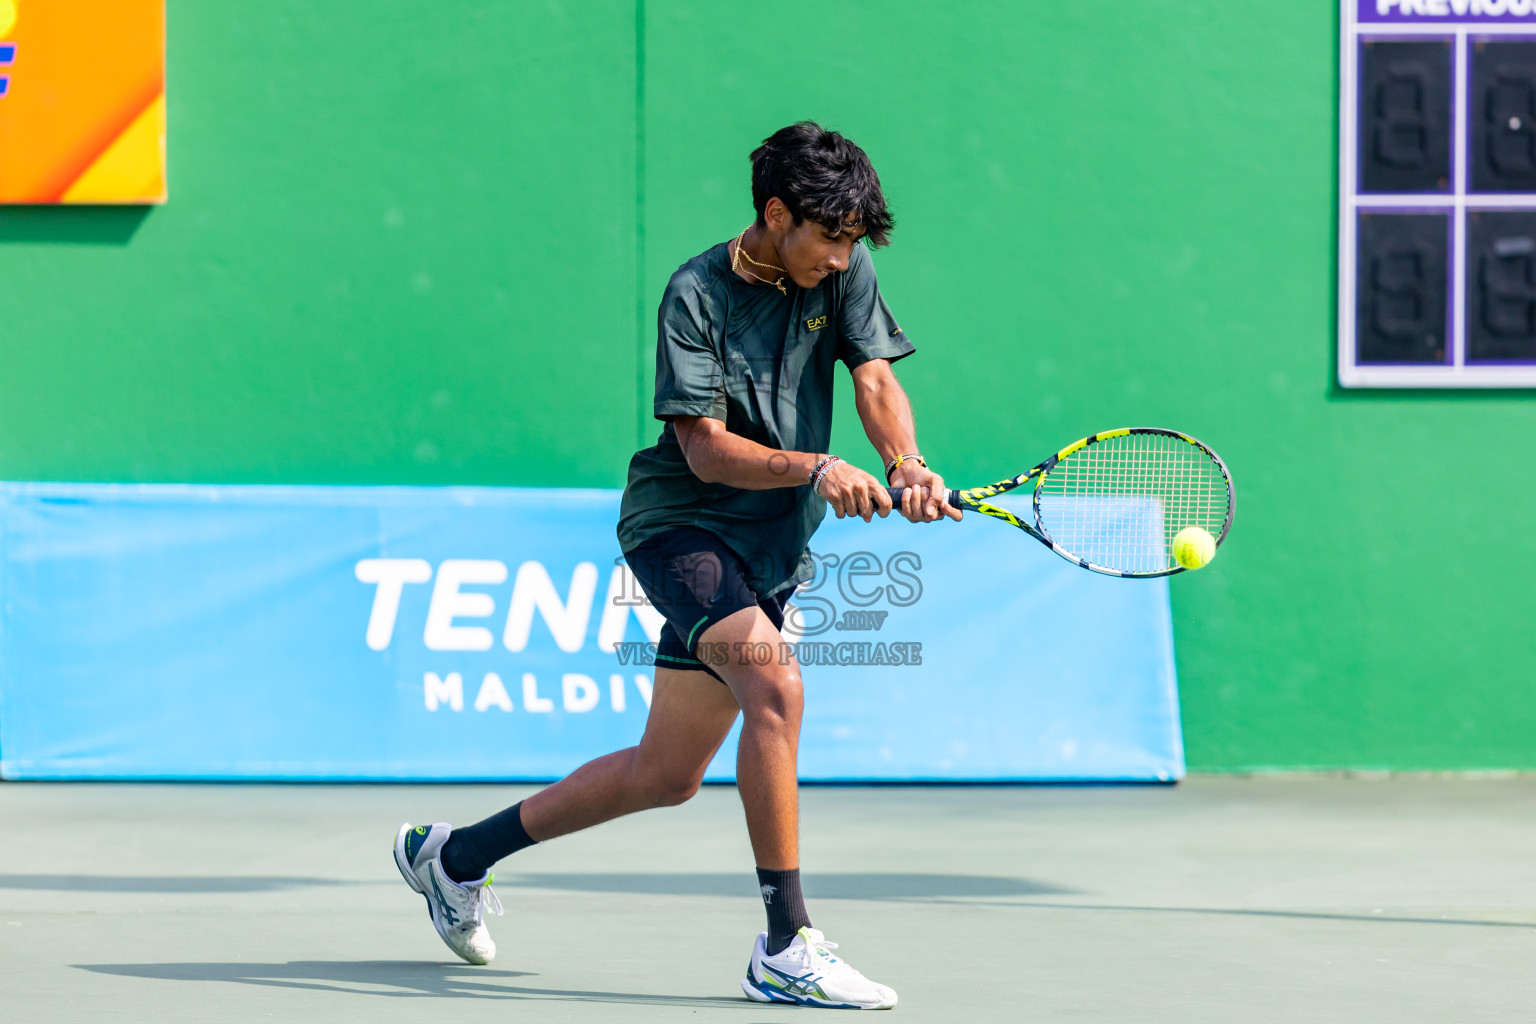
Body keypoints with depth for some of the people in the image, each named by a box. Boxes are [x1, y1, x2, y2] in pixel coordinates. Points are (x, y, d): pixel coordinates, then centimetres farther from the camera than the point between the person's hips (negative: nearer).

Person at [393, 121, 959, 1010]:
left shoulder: (843, 270, 2)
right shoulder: (697, 294, -14)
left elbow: (875, 378, -5)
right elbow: (706, 448, -19)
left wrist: (907, 465, -26)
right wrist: (816, 469, -34)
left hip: (771, 550, 7)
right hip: (681, 526, -7)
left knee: (666, 776, 12)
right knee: (776, 684, -32)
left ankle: (456, 856, 30)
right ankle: (787, 950, -29)